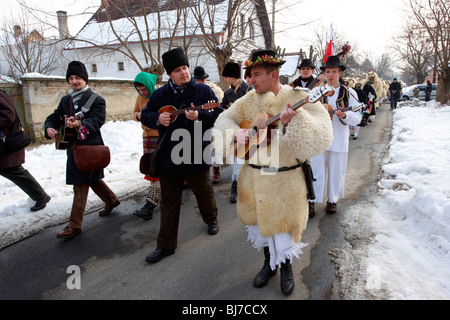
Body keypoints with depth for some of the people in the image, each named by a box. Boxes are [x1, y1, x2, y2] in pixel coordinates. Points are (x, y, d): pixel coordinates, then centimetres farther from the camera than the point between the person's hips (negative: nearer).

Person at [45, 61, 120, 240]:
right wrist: (49, 128, -12)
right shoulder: (66, 100, 15)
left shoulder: (96, 100, -6)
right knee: (93, 179, 21)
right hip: (73, 147, 7)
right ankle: (111, 200, 43)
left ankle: (74, 225, 3)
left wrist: (79, 124, -40)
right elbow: (54, 117, 11)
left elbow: (97, 120, -21)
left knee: (80, 186, -5)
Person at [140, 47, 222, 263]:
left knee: (204, 192, 16)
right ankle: (166, 245, 22)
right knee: (169, 201, 10)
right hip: (168, 156, 3)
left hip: (196, 156, -2)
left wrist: (199, 116, -25)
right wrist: (157, 118, -11)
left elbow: (219, 114, -8)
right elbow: (145, 115, 12)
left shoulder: (203, 90, -4)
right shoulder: (160, 94, 5)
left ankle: (211, 219, 49)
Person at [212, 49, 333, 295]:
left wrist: (295, 120, -39)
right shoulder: (250, 100, 3)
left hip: (285, 178, -5)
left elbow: (321, 135, -22)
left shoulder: (298, 98, -12)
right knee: (258, 219, 17)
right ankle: (269, 263, 42)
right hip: (254, 175, 5)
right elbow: (224, 119, 7)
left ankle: (286, 266, 36)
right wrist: (236, 132, -14)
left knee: (283, 223, 7)